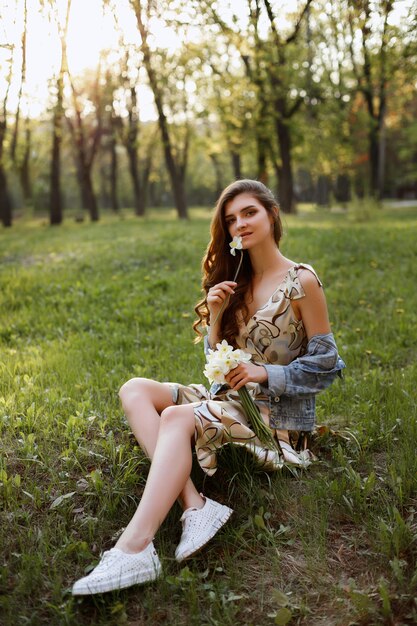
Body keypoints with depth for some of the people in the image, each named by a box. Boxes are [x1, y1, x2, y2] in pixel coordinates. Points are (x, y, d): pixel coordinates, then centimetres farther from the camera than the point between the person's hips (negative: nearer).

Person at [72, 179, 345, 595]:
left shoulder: (301, 282, -7)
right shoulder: (236, 283, 12)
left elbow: (325, 365, -6)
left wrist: (264, 373, -16)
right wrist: (215, 316, -7)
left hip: (278, 412, -7)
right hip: (231, 398, 8)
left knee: (176, 417, -32)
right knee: (135, 390, -11)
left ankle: (134, 547, -41)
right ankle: (194, 506, -28)